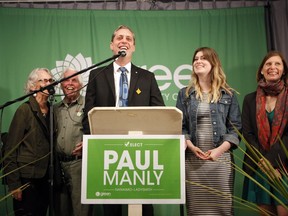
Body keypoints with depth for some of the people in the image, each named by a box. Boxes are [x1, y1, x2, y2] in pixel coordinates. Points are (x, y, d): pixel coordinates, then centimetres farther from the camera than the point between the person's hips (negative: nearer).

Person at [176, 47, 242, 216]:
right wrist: (192, 147, -12)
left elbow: (235, 128, 1)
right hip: (193, 158, 1)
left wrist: (219, 149, -13)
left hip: (221, 157, -1)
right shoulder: (185, 94, 9)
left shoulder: (228, 94, 6)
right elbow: (180, 126, 5)